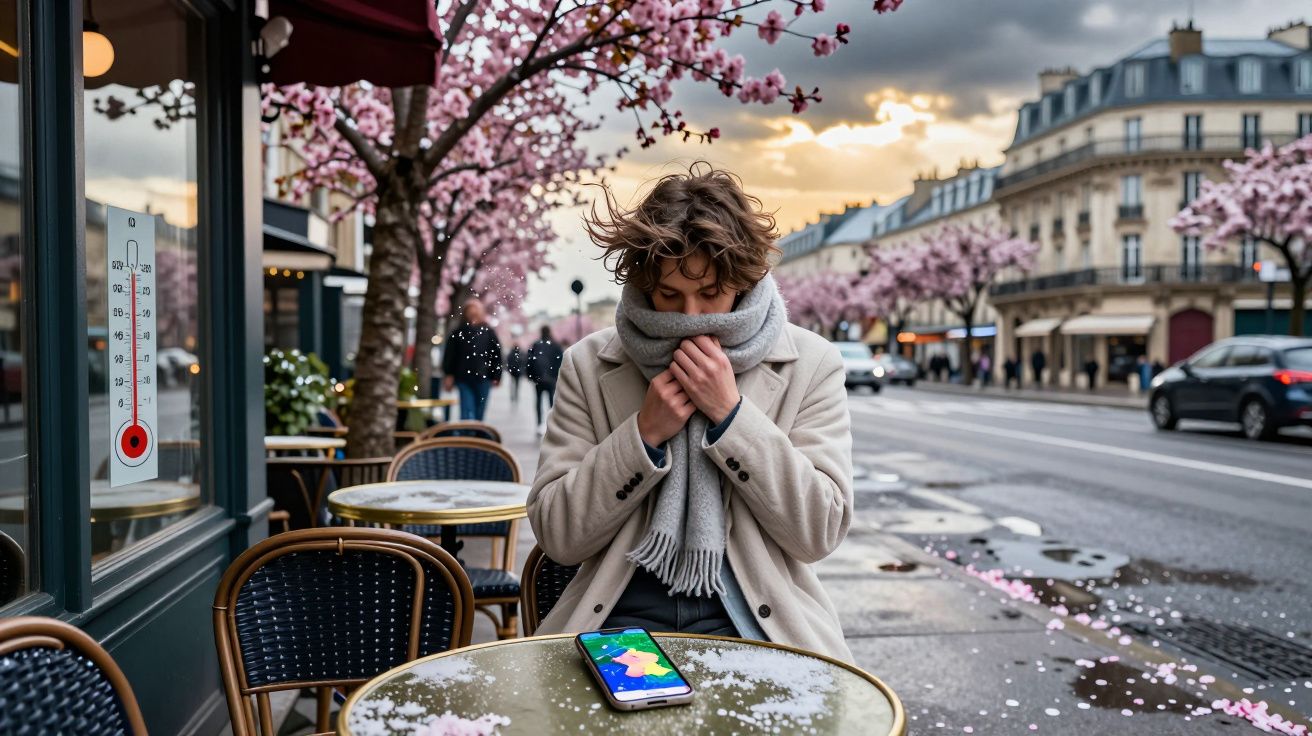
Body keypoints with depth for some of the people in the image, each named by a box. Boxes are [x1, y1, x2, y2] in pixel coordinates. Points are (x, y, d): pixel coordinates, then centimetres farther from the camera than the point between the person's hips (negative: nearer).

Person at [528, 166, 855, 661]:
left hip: (751, 622, 0)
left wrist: (730, 414, -12)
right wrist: (644, 434, -11)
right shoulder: (590, 364, 5)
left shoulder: (811, 364, 4)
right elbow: (556, 535, 2)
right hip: (621, 617, 0)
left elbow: (821, 531, -3)